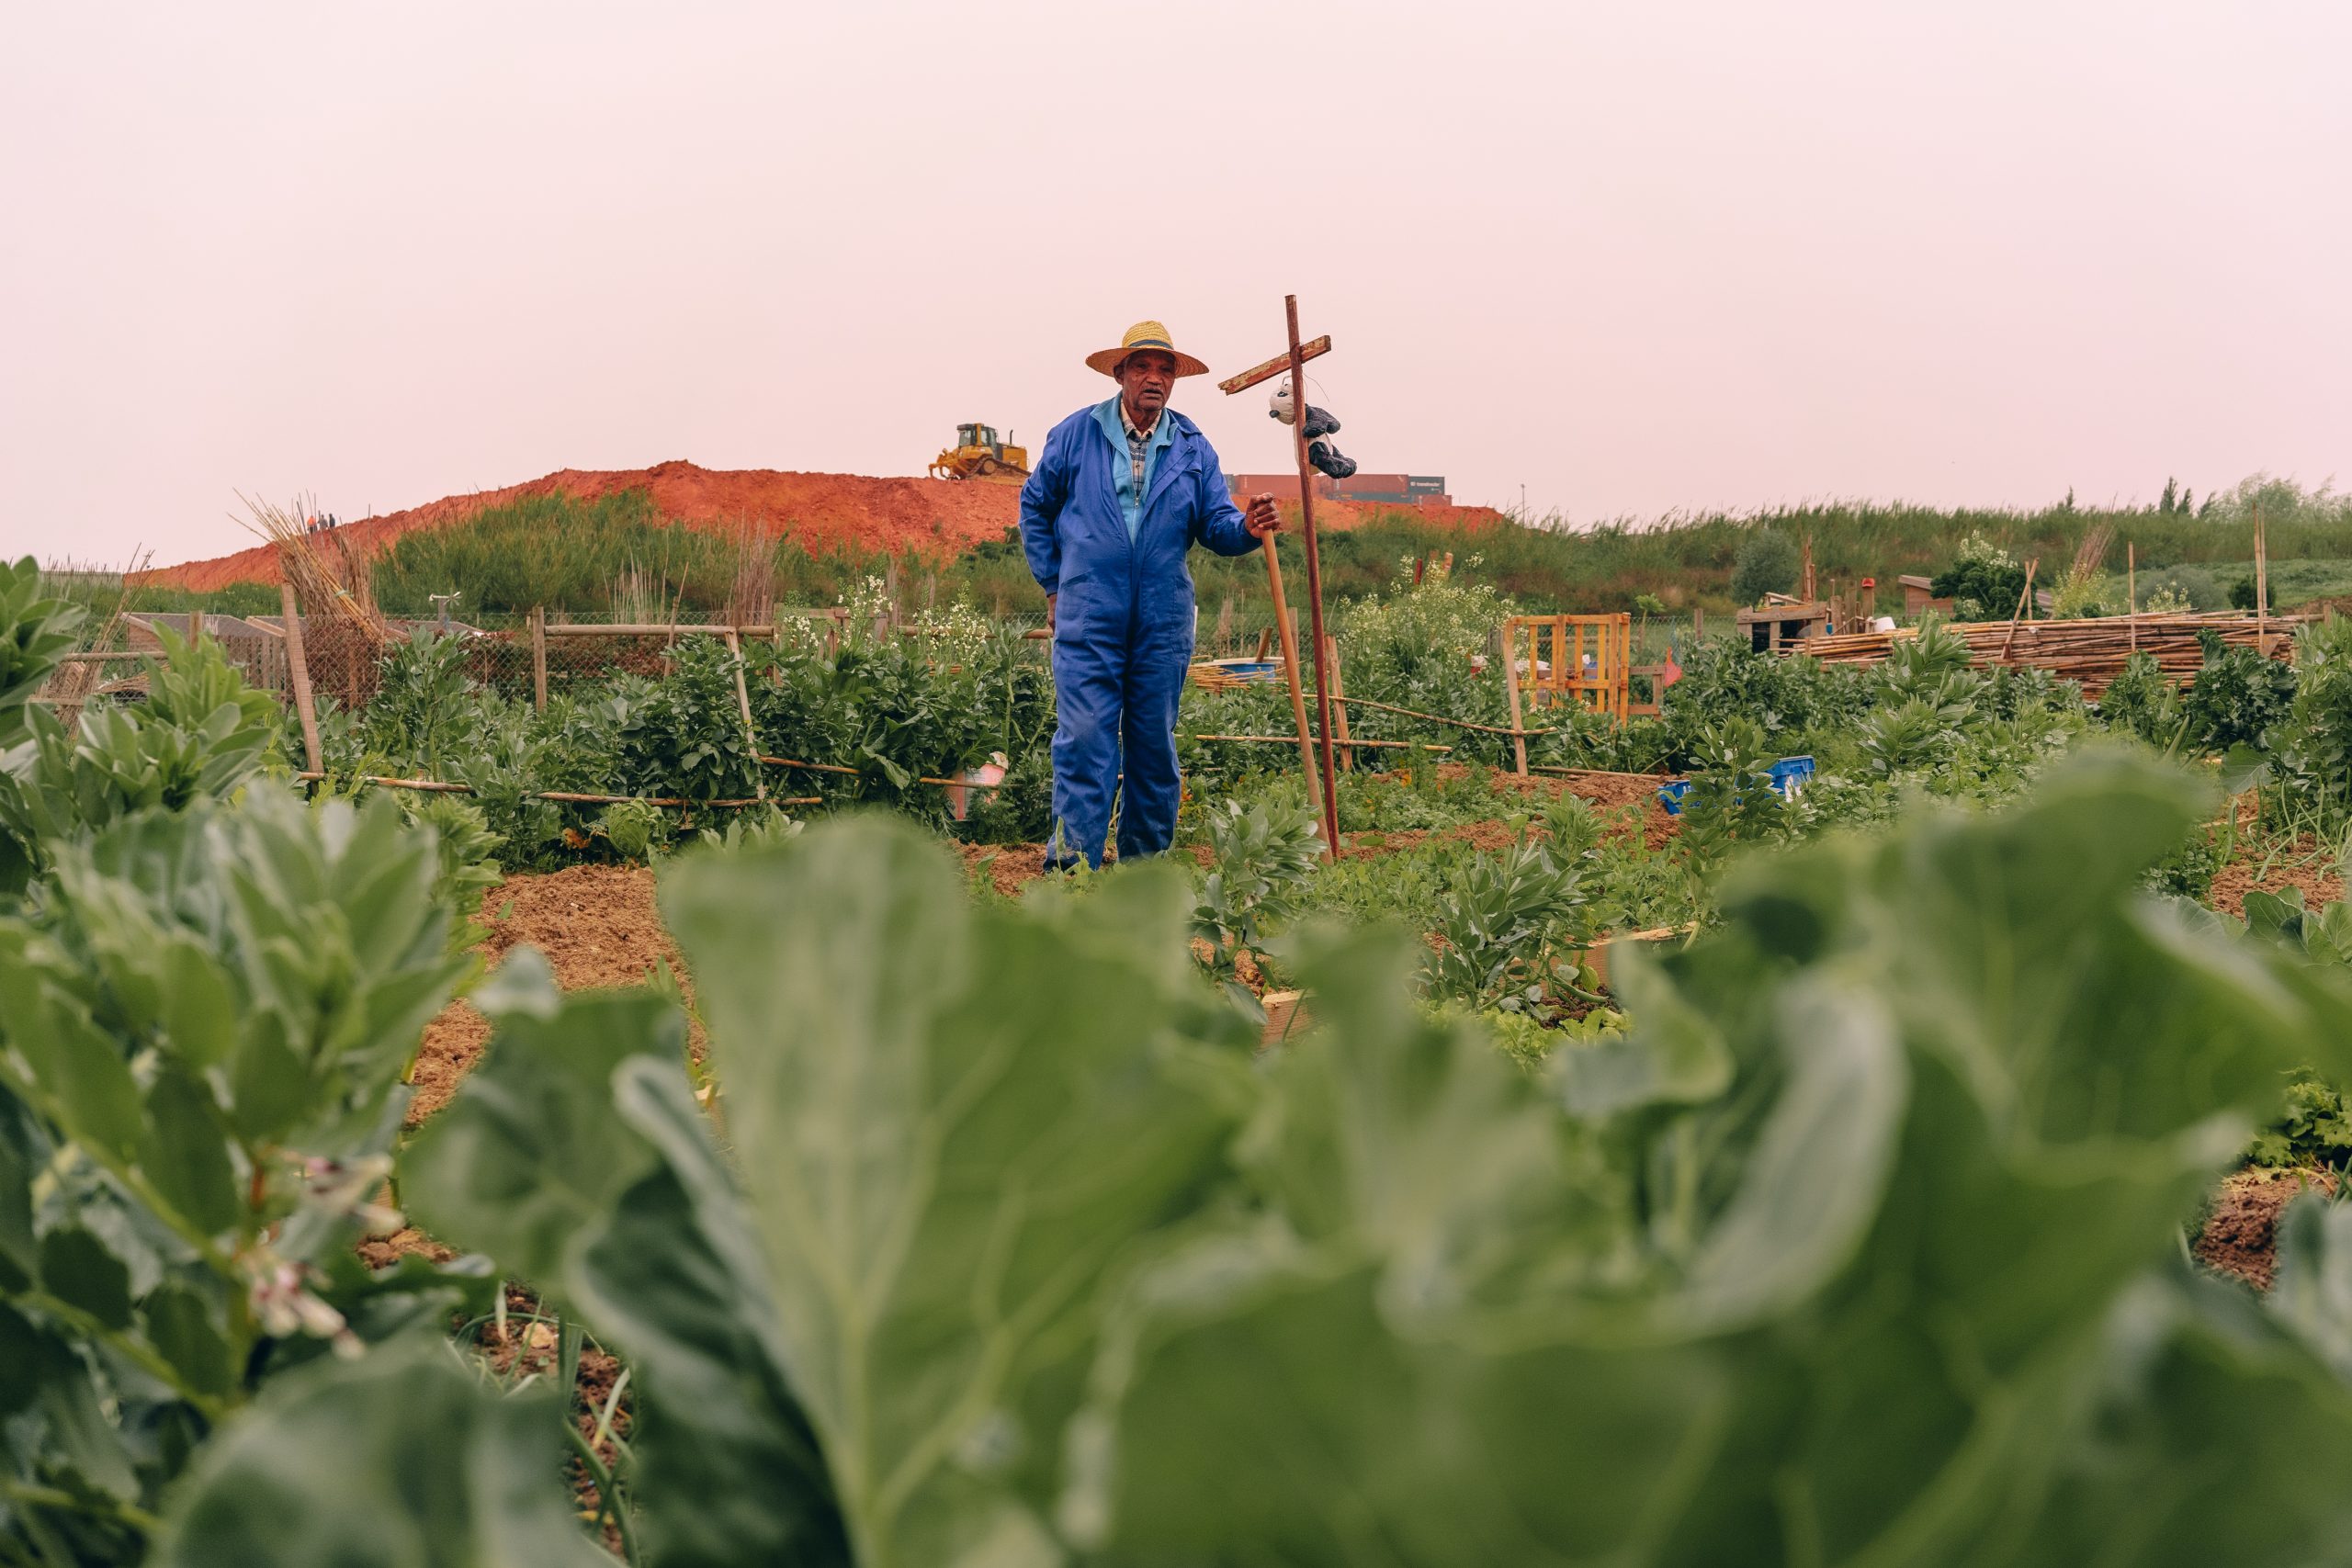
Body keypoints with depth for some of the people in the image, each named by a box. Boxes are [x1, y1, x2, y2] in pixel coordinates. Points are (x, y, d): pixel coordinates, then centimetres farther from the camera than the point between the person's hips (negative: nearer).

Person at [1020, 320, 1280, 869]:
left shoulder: (1192, 447, 8)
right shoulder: (1076, 433, 3)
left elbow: (1214, 524, 3)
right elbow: (1035, 506, 13)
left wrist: (1246, 527, -20)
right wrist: (1053, 582, 9)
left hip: (1164, 623, 3)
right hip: (1087, 618, -2)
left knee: (1155, 744, 8)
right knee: (1084, 739, -9)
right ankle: (1072, 863, -7)